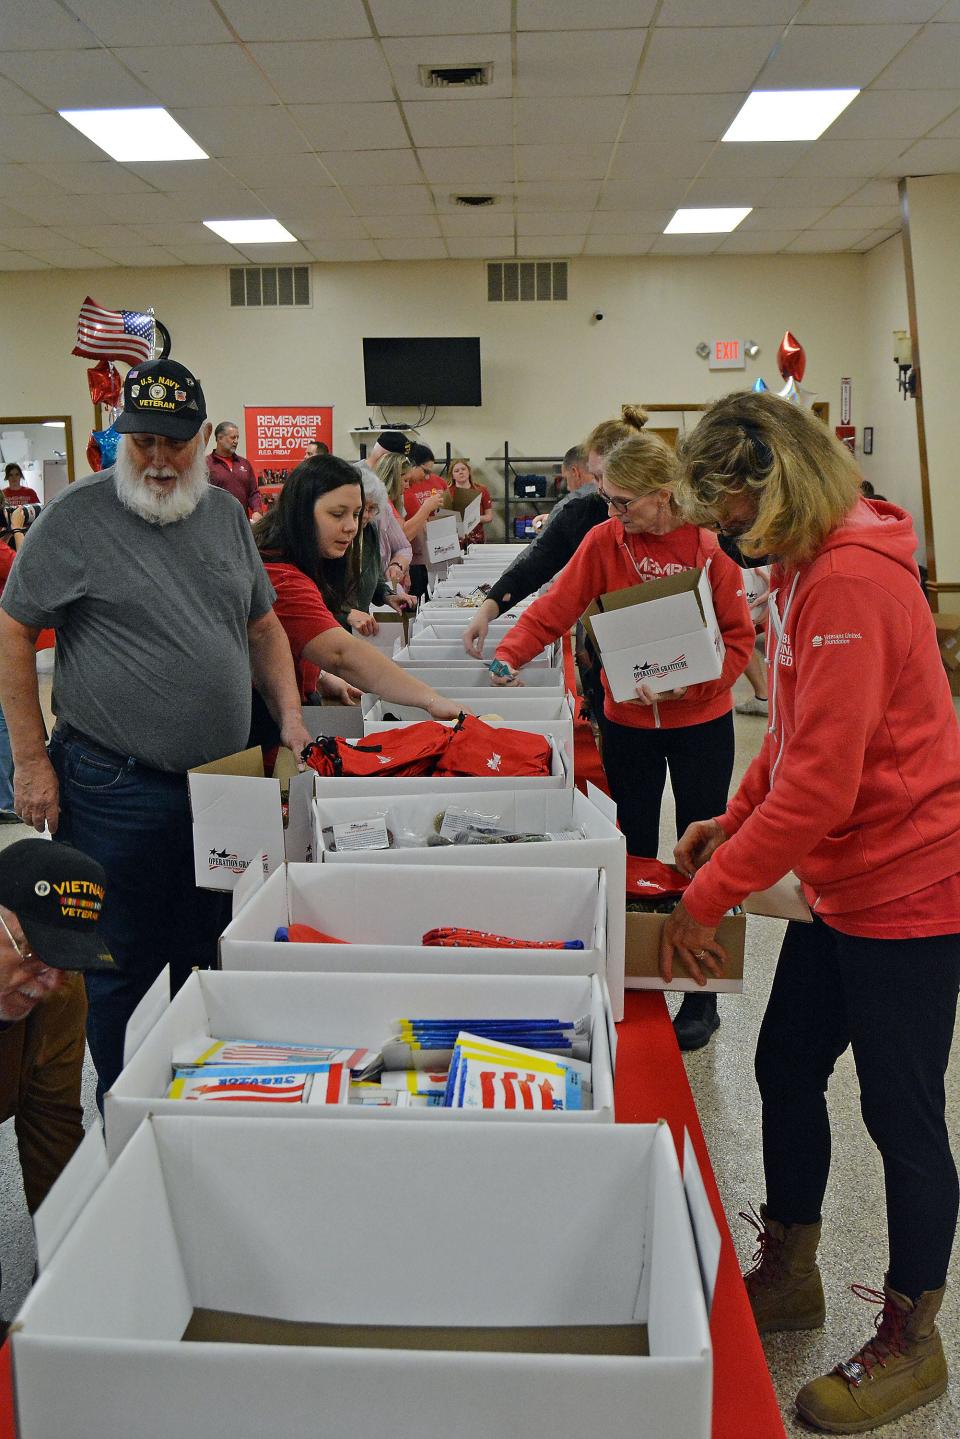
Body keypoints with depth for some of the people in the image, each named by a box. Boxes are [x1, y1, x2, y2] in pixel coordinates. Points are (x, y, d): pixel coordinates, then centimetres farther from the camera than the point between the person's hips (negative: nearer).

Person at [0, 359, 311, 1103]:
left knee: (209, 959, 16)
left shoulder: (227, 514, 9)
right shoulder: (79, 516, -7)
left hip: (224, 783, 5)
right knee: (121, 969, 6)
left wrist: (290, 717, 5)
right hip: (116, 788, -5)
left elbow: (263, 625, 17)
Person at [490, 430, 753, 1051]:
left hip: (701, 722, -1)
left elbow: (739, 637, -8)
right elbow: (555, 608, -6)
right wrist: (509, 657, -20)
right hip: (628, 721, 2)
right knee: (635, 856, 9)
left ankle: (701, 995, 22)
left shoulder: (711, 545, -9)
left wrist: (689, 683, -22)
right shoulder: (605, 541, -5)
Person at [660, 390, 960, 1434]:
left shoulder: (852, 577, -23)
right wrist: (734, 823, 8)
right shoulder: (801, 570, 9)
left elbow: (823, 779, -27)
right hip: (842, 884, 10)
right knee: (785, 1070, 16)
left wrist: (709, 898, -21)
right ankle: (788, 1275, 37)